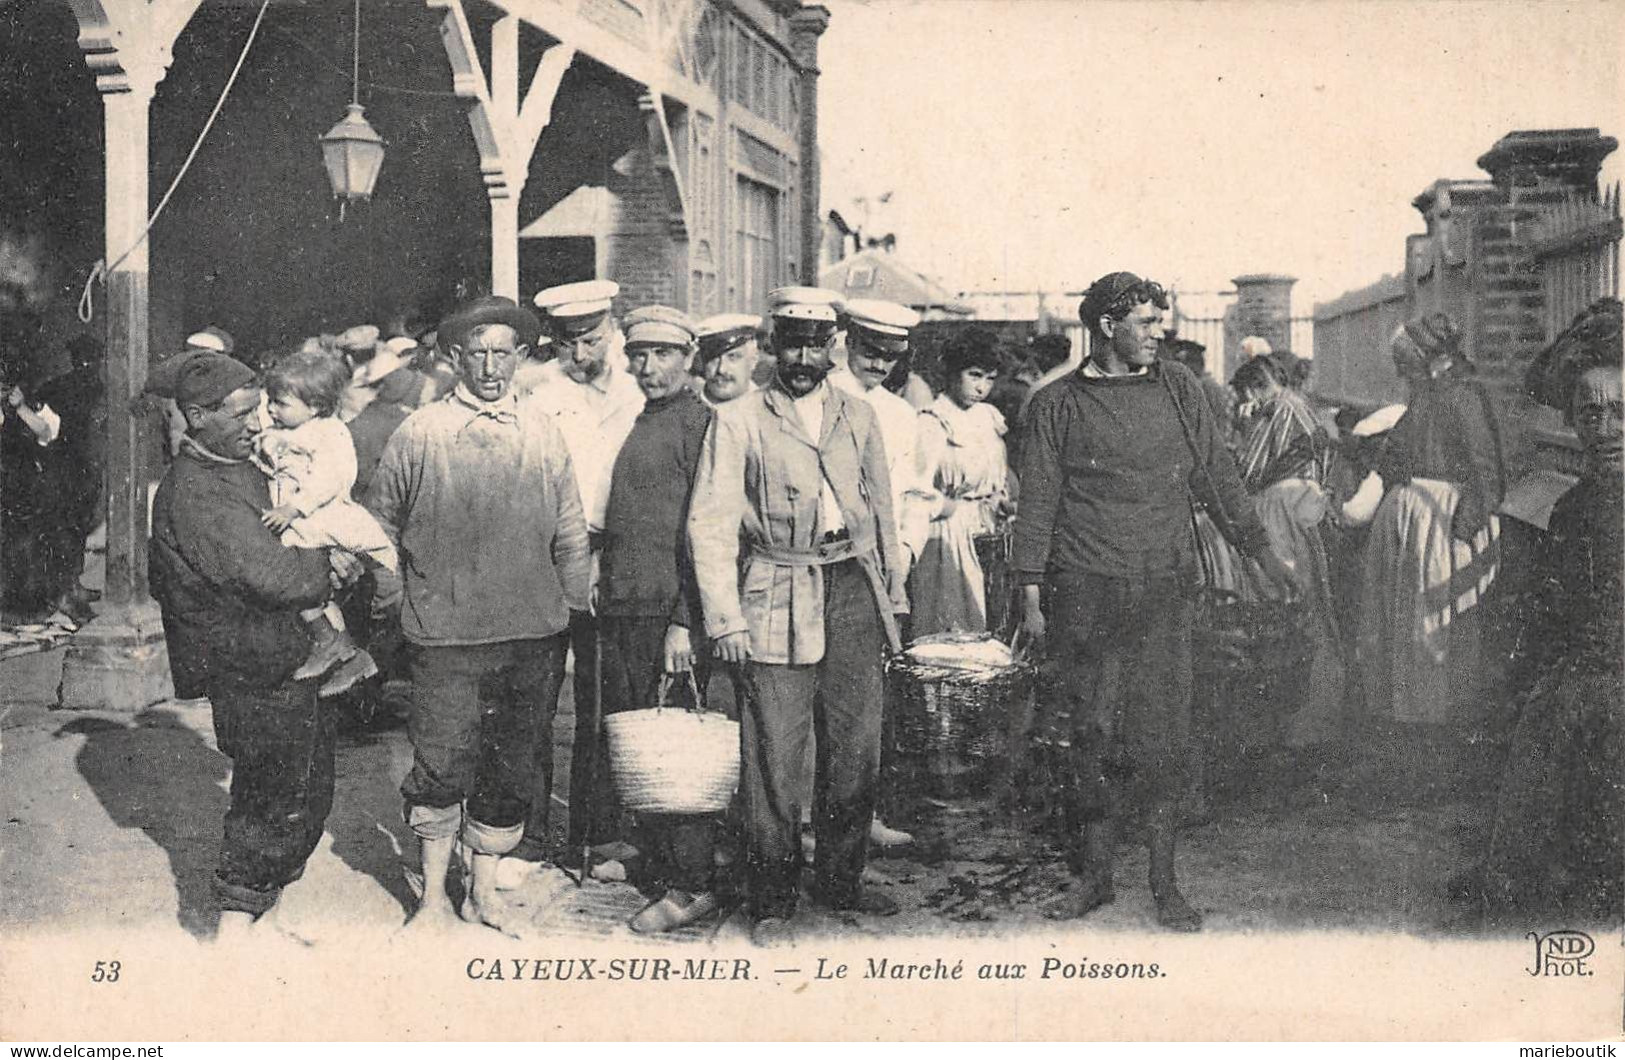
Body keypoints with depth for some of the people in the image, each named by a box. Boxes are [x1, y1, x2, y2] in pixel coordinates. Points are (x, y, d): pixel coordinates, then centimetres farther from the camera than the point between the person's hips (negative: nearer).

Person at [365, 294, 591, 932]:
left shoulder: (543, 438, 8)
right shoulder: (418, 435, 0)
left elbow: (570, 538, 13)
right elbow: (380, 530, 9)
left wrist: (572, 613, 10)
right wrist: (396, 606, 7)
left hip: (534, 637, 3)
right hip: (446, 637, -3)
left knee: (515, 770, 9)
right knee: (441, 769, -1)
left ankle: (483, 892, 25)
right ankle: (434, 898, 17)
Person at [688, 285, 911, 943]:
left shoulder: (857, 418, 14)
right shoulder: (739, 421, 0)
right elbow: (710, 524, -4)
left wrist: (892, 597, 15)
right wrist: (726, 619, -10)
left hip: (855, 590, 4)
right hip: (781, 598, -4)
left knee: (857, 751, 7)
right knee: (774, 755, -4)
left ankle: (840, 882, 23)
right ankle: (772, 901, 8)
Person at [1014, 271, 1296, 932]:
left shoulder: (1177, 389, 11)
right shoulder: (1058, 405, 3)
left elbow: (1217, 475, 16)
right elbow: (1038, 503, 2)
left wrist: (1261, 550, 14)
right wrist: (1031, 597, -3)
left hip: (1164, 588, 2)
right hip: (1084, 593, -1)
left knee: (1163, 737, 0)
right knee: (1083, 736, 1)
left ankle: (1164, 884, 10)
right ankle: (1093, 874, 15)